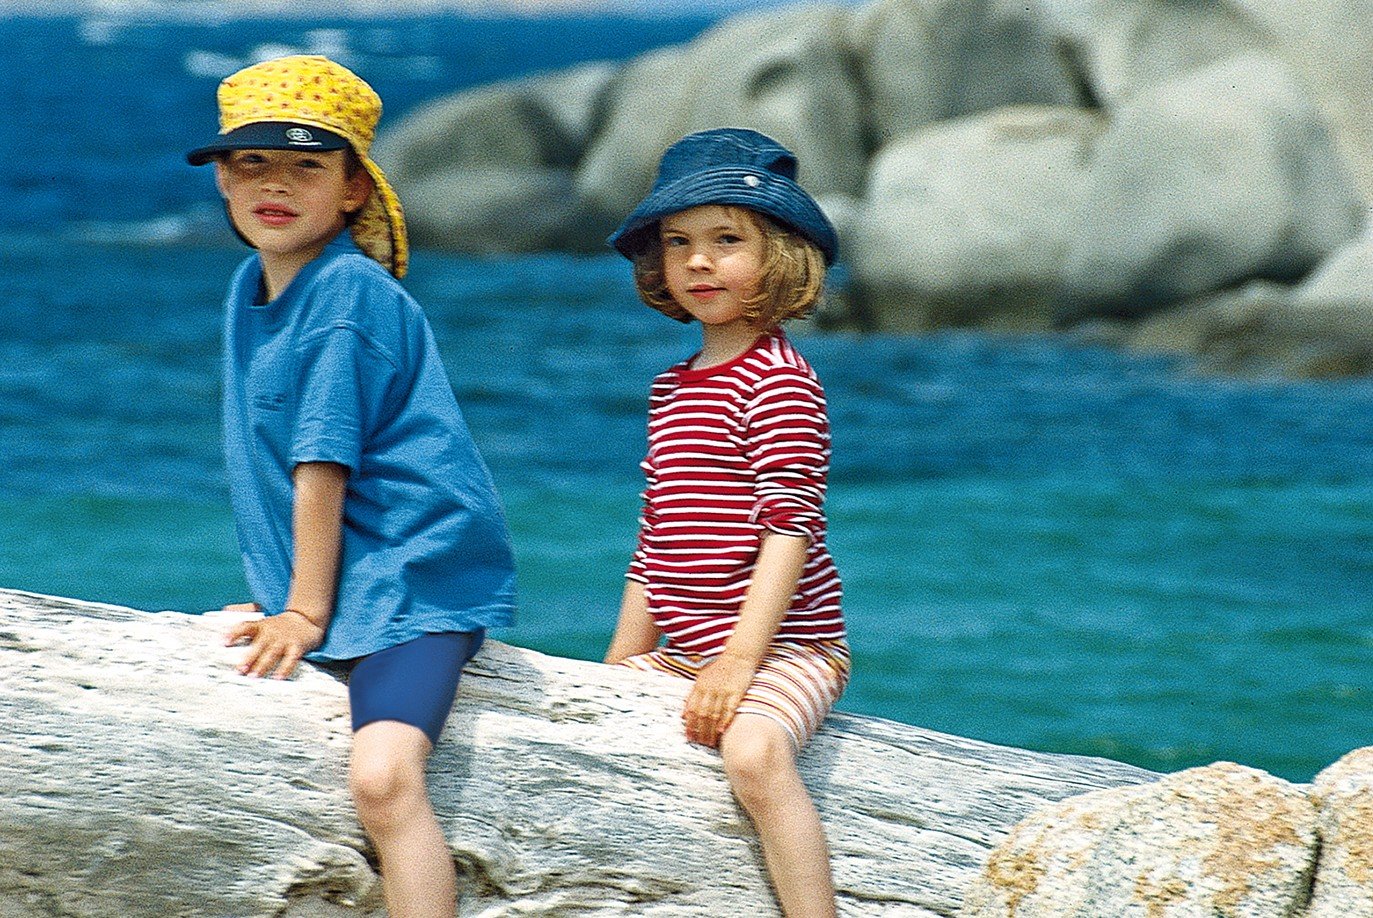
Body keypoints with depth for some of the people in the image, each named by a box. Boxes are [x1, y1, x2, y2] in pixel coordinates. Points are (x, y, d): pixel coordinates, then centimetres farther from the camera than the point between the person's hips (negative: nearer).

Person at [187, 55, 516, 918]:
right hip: (318, 587, 10)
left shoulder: (349, 294, -15)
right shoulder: (251, 287, 12)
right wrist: (282, 602, 17)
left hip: (412, 579, -10)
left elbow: (322, 463, -15)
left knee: (383, 775, -29)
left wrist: (307, 608, -14)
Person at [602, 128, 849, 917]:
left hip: (784, 646, -9)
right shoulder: (672, 388, 16)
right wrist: (620, 667, 14)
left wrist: (740, 657, -23)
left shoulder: (779, 378, -9)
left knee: (753, 749, -34)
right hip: (683, 654, 9)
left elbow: (788, 527, -17)